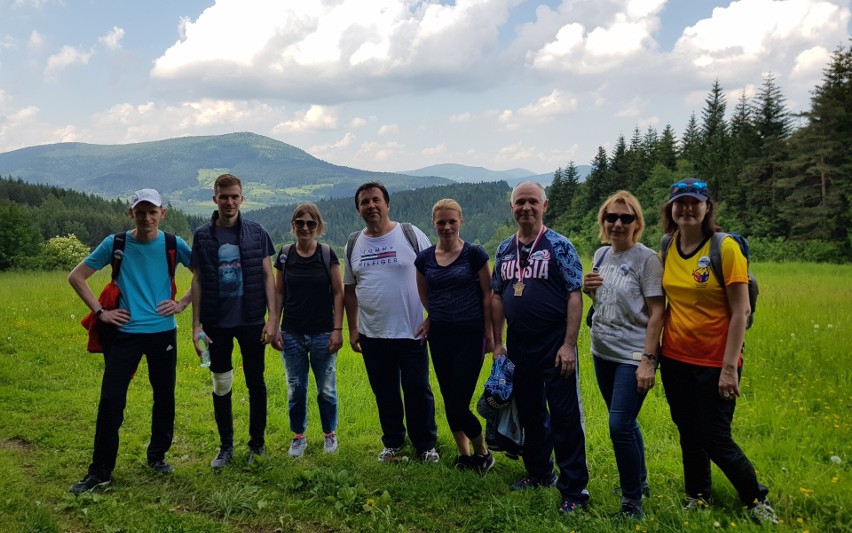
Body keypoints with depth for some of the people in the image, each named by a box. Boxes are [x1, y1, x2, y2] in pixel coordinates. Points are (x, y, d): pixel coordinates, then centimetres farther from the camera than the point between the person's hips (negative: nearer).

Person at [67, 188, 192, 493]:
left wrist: (182, 304, -2)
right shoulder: (115, 244, -3)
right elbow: (76, 277, 4)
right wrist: (99, 312, -3)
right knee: (111, 401, -2)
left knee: (164, 397, 10)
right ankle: (100, 471, 10)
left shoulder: (173, 245, -2)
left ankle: (157, 456, 30)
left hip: (163, 333, 1)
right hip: (125, 333, -1)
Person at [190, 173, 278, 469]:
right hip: (217, 323, 1)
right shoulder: (202, 236, 2)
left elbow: (268, 276, 1)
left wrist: (273, 317, -6)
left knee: (256, 383, 7)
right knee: (221, 386, 9)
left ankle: (257, 444, 23)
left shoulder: (256, 232, 0)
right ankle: (226, 446, 24)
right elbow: (197, 281, 4)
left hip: (252, 321, -1)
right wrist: (196, 323, -1)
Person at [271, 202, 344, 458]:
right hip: (292, 335, 2)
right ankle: (298, 436, 27)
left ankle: (330, 434, 27)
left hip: (323, 334, -2)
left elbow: (338, 293, -2)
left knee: (326, 389, 8)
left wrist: (338, 329, -7)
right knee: (296, 389, 10)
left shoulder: (328, 254, -3)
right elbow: (279, 293, 8)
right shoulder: (285, 255, 2)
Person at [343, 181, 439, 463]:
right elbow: (350, 289, 13)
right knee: (385, 394, 14)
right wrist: (352, 329, 10)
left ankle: (426, 445, 22)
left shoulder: (411, 235, -4)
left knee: (419, 393, 5)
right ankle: (392, 444, 30)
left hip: (411, 333, -3)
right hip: (372, 335, 3)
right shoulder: (353, 244, 7)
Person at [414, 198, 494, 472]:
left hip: (469, 336, -4)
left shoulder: (474, 254, -7)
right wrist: (435, 318, 6)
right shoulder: (424, 259, 3)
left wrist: (489, 333, -3)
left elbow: (488, 295, -3)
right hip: (439, 336, 5)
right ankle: (464, 454, 29)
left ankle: (482, 452, 18)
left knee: (458, 405, -7)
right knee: (449, 401, 11)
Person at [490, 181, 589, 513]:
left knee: (565, 418, -1)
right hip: (519, 348, 5)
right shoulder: (504, 250, 9)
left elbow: (574, 296, -10)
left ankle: (573, 489, 11)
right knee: (530, 414, 16)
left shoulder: (560, 246, -6)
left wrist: (569, 345, -16)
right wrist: (497, 343, 10)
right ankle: (539, 474, 33)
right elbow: (496, 296, 14)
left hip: (554, 346, -5)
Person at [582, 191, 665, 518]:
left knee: (619, 426, -10)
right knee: (625, 423, 18)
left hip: (632, 356, -7)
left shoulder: (647, 259, -12)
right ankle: (640, 482, 36)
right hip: (602, 353, 7)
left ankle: (632, 500, 8)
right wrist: (588, 289, -2)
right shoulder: (601, 255, 7)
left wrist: (648, 360, -19)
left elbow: (656, 312, -15)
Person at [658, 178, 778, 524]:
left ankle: (757, 500, 27)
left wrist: (730, 367, -17)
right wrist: (652, 353, 6)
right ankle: (698, 497, 36)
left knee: (716, 440, 2)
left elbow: (740, 312, -13)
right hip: (675, 359, 5)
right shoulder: (667, 249, 2)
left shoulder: (725, 248, -13)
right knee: (688, 434, 16)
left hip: (715, 363, -5)